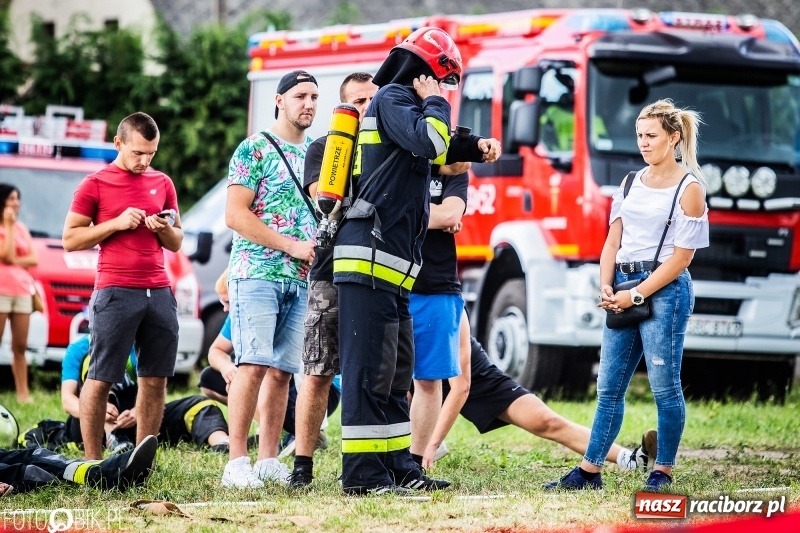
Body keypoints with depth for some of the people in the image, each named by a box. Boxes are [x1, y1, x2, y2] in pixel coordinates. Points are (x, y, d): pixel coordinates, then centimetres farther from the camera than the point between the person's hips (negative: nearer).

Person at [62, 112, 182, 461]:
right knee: (100, 379, -5)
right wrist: (116, 224, -10)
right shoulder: (95, 186, 2)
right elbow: (70, 239, -1)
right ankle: (93, 461, -1)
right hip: (115, 294, -5)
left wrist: (165, 229, -1)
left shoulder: (162, 184, 16)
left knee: (156, 379, 2)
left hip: (159, 292, 5)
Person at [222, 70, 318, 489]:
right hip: (257, 273, -6)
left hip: (303, 280, 6)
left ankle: (269, 460, 7)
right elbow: (235, 215, -10)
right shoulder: (254, 150, -3)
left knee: (282, 371, 4)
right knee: (253, 365, -13)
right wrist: (292, 246, -14)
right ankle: (237, 462, -14)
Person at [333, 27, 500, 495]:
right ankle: (363, 474, -14)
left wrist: (475, 148, 26)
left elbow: (433, 150, 41)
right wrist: (436, 102, -6)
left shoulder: (403, 102, 24)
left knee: (397, 371, 14)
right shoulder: (393, 98, -7)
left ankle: (397, 465, 19)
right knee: (370, 369, -12)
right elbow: (428, 142, -23)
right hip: (369, 261, -11)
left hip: (392, 267, 11)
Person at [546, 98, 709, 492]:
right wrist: (606, 286, -4)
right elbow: (613, 240, 13)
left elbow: (681, 256, -10)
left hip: (664, 290, -7)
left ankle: (662, 472, 6)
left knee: (665, 386, -3)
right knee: (609, 386, 7)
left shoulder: (688, 189, -5)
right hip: (625, 289, 7)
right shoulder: (632, 182, 14)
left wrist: (636, 295, -13)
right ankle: (589, 471, 9)